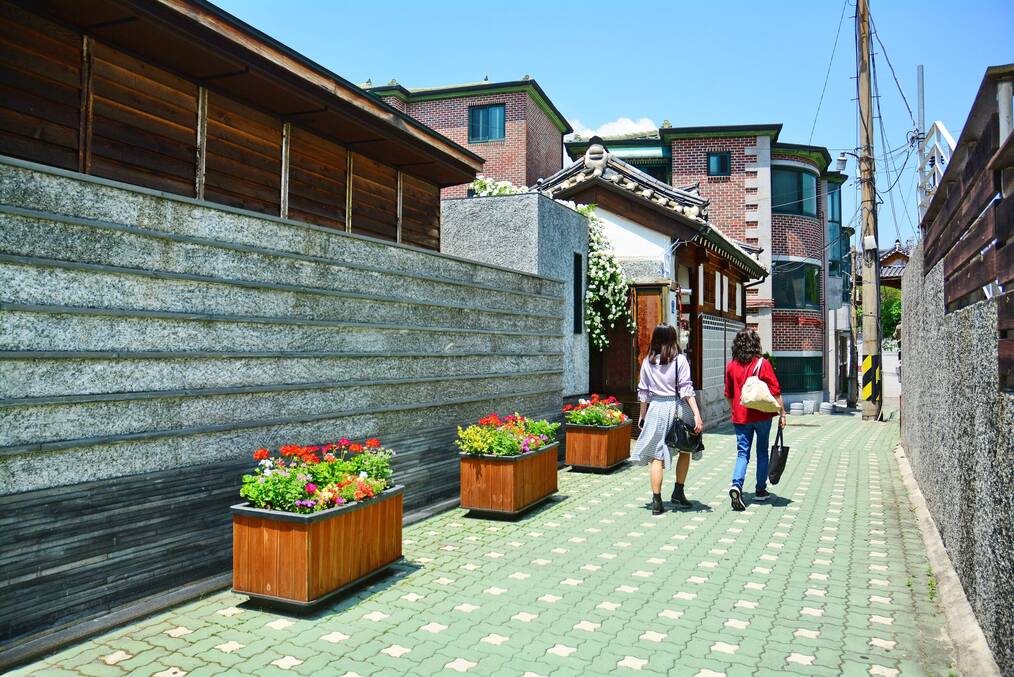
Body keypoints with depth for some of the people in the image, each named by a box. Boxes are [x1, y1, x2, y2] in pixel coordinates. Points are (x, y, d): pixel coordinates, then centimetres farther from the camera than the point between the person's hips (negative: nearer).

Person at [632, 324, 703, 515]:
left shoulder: (647, 362, 4)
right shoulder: (680, 360, -4)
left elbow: (643, 392, 7)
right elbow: (686, 389, -10)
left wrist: (642, 416, 16)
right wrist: (697, 414, -11)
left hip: (655, 408, 2)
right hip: (676, 408, -2)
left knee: (657, 456, 4)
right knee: (684, 451, 20)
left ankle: (656, 502, 2)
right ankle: (678, 492, 20)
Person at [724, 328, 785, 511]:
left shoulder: (731, 365, 1)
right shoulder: (762, 363, -8)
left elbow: (728, 394, 10)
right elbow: (775, 391, -9)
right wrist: (782, 413, -1)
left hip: (740, 417, 2)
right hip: (762, 416, -2)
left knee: (742, 453, 4)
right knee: (762, 452, 14)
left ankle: (736, 485, -18)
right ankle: (760, 490, 22)